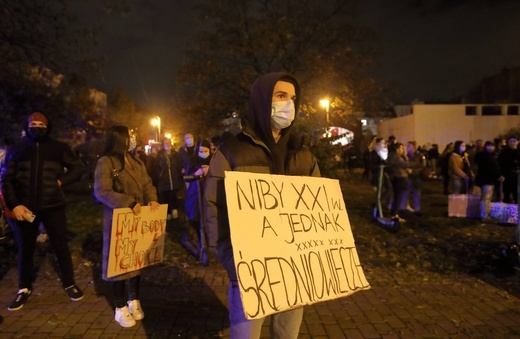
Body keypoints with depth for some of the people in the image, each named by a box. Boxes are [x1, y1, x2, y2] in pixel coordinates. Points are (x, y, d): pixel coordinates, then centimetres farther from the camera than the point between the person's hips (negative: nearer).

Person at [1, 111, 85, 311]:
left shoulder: (58, 148, 2)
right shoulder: (16, 149, 5)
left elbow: (78, 168, 7)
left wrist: (61, 181, -9)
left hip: (53, 207, -1)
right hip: (24, 208, 1)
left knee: (61, 247, 7)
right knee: (25, 250, 13)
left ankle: (69, 284, 24)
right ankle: (24, 289, 31)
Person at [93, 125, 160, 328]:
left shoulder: (136, 161, 12)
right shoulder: (105, 162, -11)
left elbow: (147, 183, 8)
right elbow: (102, 192, -21)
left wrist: (152, 199, -12)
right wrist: (128, 203, -29)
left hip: (138, 218, 7)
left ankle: (134, 301, 31)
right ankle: (120, 308, 20)